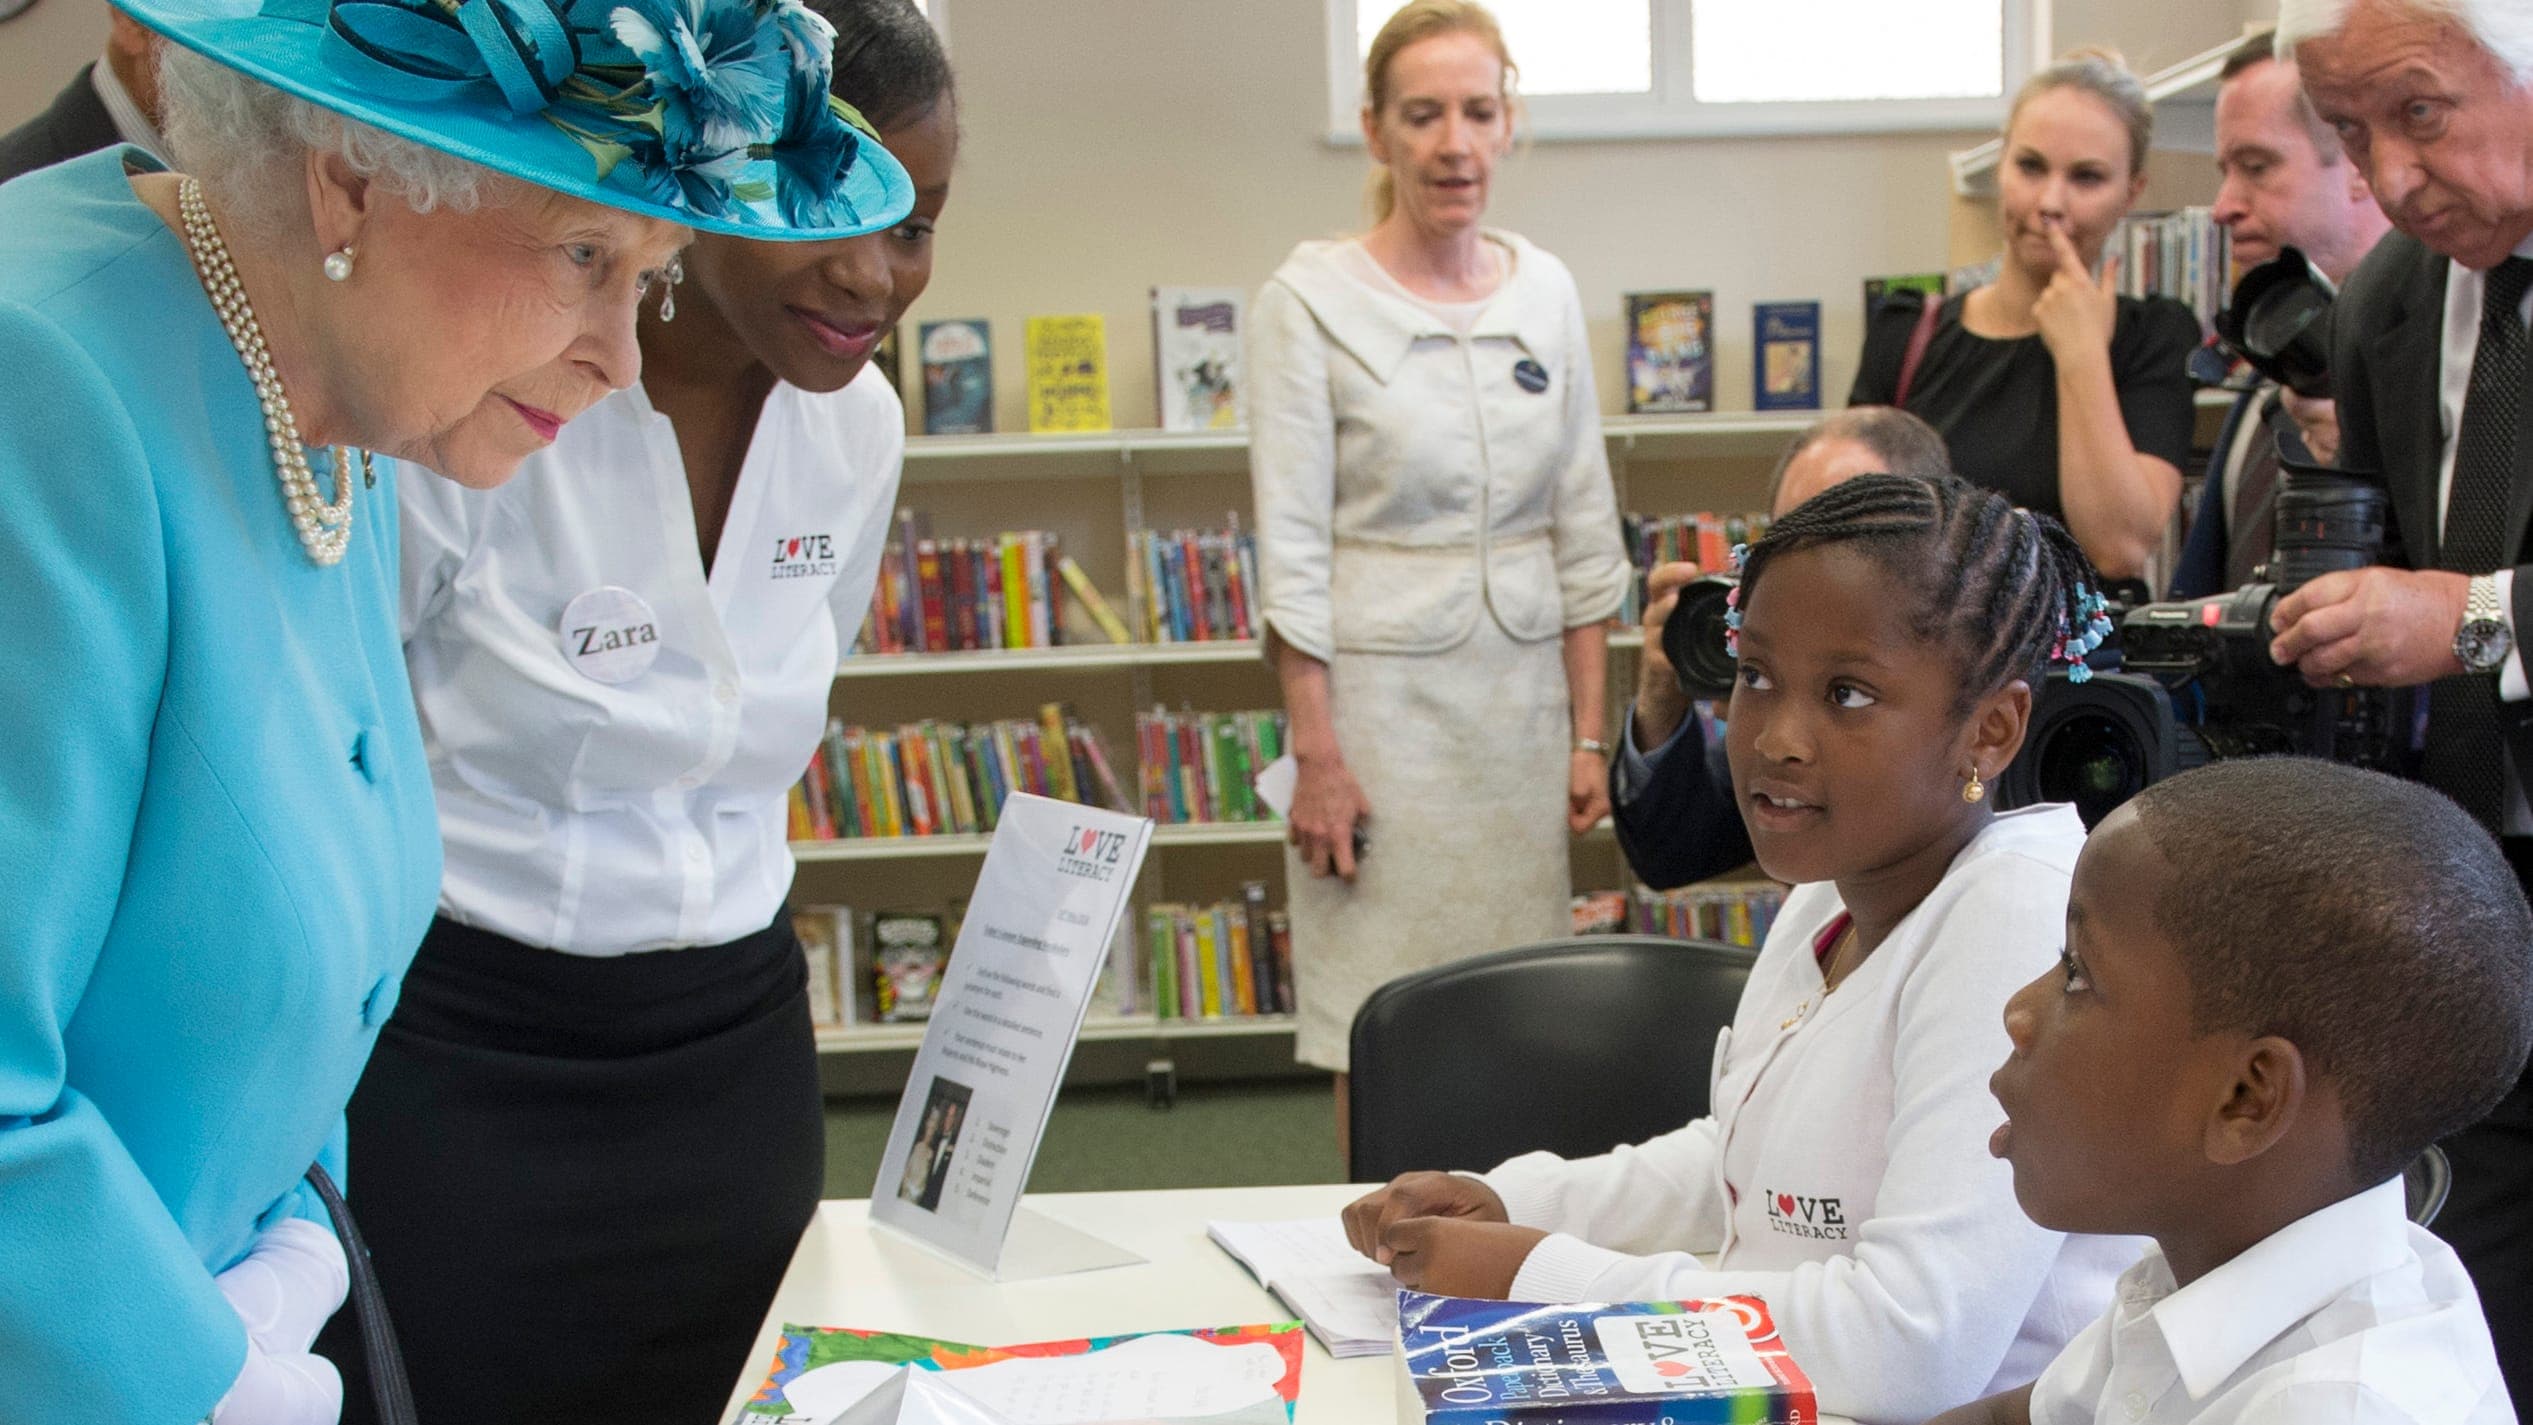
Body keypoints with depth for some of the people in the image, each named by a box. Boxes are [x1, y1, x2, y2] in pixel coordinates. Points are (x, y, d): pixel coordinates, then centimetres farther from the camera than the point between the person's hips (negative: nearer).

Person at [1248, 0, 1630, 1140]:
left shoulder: (1546, 290, 6)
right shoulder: (1313, 299, -6)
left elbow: (1584, 531, 9)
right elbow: (1291, 547, -8)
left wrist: (1589, 731, 6)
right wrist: (1316, 752, -12)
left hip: (1523, 693, 4)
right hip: (1383, 693, -4)